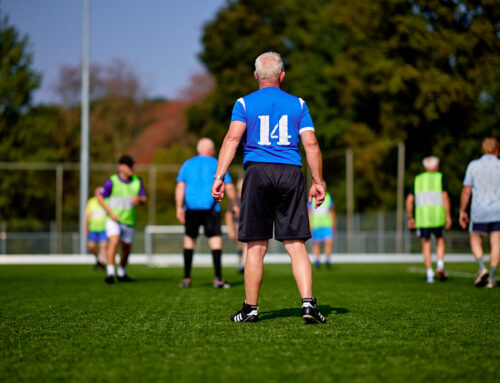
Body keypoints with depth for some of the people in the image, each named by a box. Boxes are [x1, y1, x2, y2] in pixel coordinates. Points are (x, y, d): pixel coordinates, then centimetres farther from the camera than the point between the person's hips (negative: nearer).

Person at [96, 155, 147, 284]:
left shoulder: (137, 180, 1)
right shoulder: (112, 181, -12)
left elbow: (144, 198, 3)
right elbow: (100, 196, -5)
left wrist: (138, 199, -23)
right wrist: (110, 212, -14)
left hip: (129, 220, 5)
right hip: (113, 219, -5)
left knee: (127, 248, 12)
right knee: (114, 241, -26)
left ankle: (121, 273, 33)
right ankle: (110, 273, -28)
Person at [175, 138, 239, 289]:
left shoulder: (188, 164, 13)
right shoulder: (217, 164, 7)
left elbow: (180, 186, 4)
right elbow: (229, 187, 5)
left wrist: (179, 208, 1)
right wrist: (235, 205, 17)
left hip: (191, 207, 3)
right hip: (211, 207, -2)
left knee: (189, 238, 11)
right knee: (215, 239, -5)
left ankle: (186, 278, 11)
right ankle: (218, 279, -15)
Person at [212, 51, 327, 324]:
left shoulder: (244, 103, 7)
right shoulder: (298, 104, 11)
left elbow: (232, 137, -7)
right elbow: (311, 144, 6)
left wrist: (219, 176, -11)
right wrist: (318, 182, 12)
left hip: (257, 171, -1)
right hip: (291, 174, 1)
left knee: (256, 247, 4)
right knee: (296, 245, 1)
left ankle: (250, 309, 9)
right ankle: (308, 303, -10)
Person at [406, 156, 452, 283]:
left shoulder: (417, 179, 15)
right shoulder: (440, 178, 6)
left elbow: (409, 200, 9)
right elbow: (445, 197, -7)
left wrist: (410, 218, 15)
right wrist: (448, 216, -8)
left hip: (421, 217, 1)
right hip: (438, 217, -1)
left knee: (426, 244, 8)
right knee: (440, 240, 17)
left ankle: (429, 273, 0)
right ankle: (440, 266, -3)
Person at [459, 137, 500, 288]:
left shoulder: (473, 166, -1)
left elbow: (466, 191, -1)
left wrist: (462, 211, 8)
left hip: (479, 212, 0)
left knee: (475, 242, 14)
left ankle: (482, 269, -8)